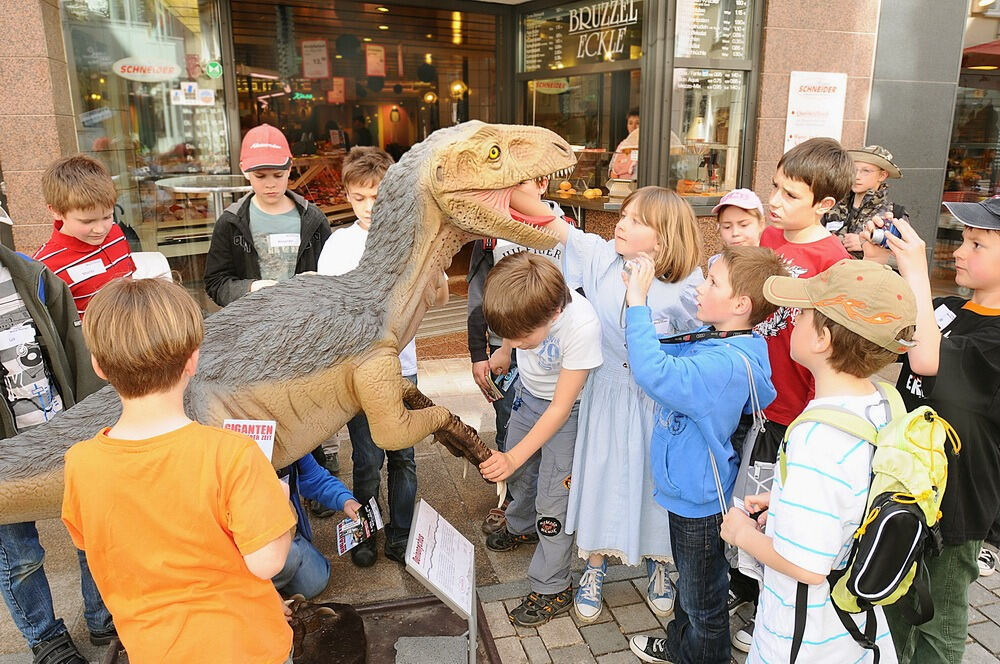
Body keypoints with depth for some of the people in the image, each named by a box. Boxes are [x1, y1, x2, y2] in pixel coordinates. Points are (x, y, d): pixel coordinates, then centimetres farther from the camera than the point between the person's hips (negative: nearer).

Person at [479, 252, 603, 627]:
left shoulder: (582, 326, -40)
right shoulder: (524, 301, -28)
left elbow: (560, 408, -30)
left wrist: (515, 456, -29)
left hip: (565, 408, -6)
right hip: (527, 393, 6)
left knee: (553, 499, -1)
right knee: (518, 472, 23)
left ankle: (552, 590, 17)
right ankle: (522, 526, 53)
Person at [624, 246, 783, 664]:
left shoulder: (729, 363, -34)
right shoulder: (713, 340, -4)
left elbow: (655, 374, -46)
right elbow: (664, 353, 10)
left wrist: (638, 304, -37)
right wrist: (637, 301, -4)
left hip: (700, 500, -10)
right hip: (687, 487, 10)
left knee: (703, 600, 17)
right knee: (688, 583, 32)